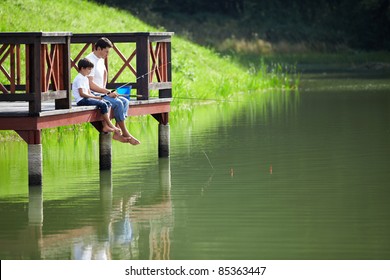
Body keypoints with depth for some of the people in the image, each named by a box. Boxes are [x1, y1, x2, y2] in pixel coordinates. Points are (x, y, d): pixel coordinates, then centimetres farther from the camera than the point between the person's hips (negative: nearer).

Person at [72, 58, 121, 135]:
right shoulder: (79, 79, -10)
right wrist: (95, 97, -19)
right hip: (81, 101, -10)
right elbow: (82, 94, -18)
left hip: (87, 98, 10)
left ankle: (105, 126, -13)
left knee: (108, 103, -2)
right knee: (103, 105, -23)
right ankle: (111, 125, -17)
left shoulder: (86, 79, 22)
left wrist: (97, 97, 2)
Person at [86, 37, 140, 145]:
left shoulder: (100, 59, 13)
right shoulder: (90, 60, -18)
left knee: (125, 101, -3)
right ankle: (125, 133, -13)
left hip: (101, 93, 10)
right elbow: (90, 85, -24)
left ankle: (117, 133, -12)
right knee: (118, 103, -24)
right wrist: (108, 92, -20)